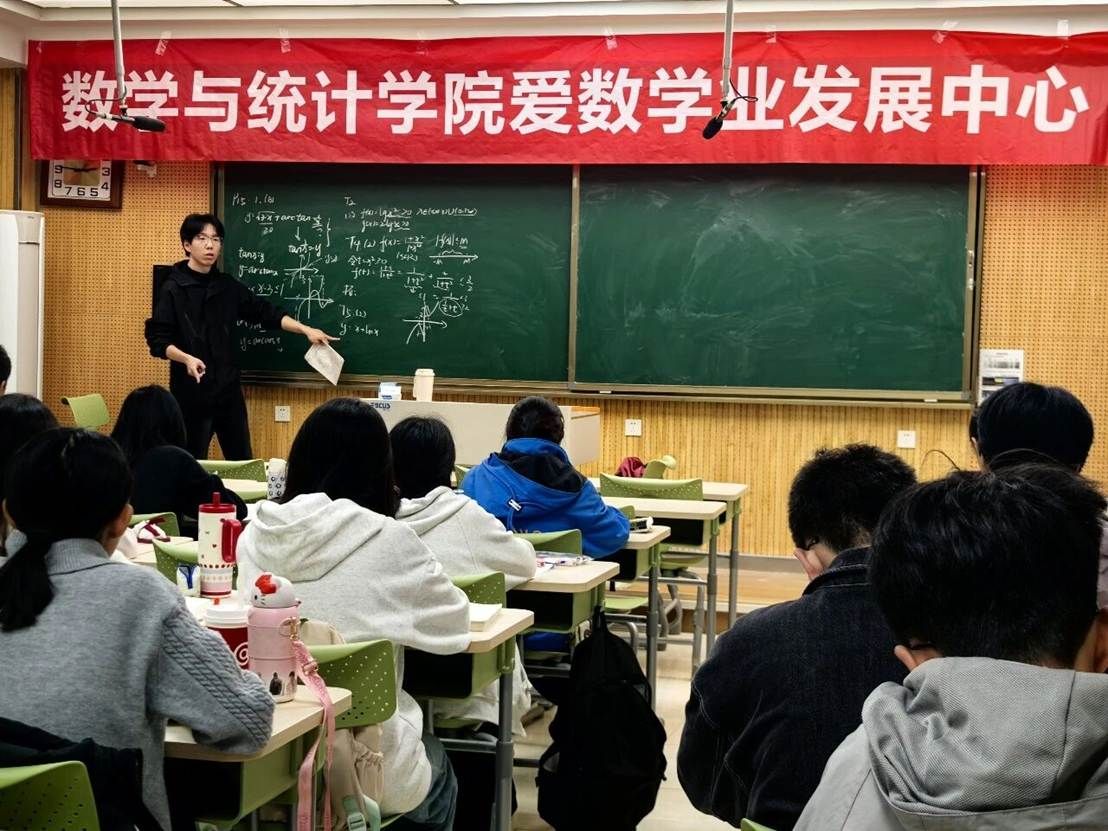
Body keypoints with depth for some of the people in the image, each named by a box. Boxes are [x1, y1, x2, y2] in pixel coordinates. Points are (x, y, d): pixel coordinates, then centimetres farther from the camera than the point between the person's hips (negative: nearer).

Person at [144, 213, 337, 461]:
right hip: (191, 392, -5)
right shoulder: (172, 289, -7)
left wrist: (306, 330, 0)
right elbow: (157, 340, -10)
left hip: (228, 389, 5)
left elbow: (264, 312, 9)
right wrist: (187, 358, -27)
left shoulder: (227, 286, 9)